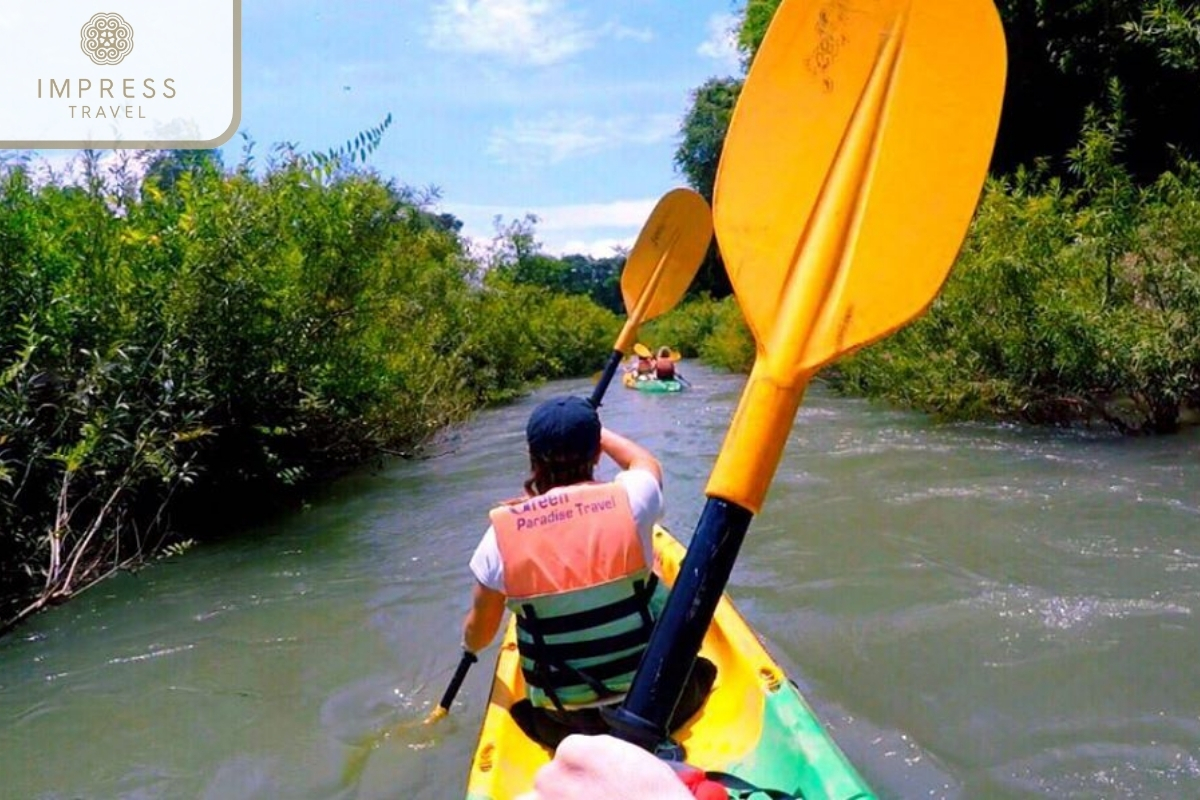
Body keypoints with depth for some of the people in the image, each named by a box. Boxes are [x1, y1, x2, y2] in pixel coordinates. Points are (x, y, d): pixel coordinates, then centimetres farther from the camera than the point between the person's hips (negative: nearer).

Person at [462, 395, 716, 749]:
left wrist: (468, 643, 23)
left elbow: (476, 637, 0)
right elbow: (647, 462, 11)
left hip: (561, 725, 2)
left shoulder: (502, 532, -14)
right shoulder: (630, 497, -16)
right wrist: (592, 430, 26)